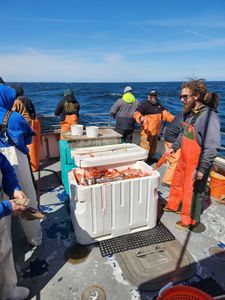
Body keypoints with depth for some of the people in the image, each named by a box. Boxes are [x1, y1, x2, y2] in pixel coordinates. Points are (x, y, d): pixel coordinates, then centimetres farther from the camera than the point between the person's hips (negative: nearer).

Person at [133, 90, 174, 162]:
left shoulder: (159, 105, 15)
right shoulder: (145, 105, -8)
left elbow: (165, 114, 16)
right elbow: (136, 114, -13)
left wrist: (173, 119, 1)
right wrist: (141, 117, -35)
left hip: (156, 131, 8)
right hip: (147, 132, -8)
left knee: (153, 149, 21)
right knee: (145, 149, -12)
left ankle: (150, 159, 38)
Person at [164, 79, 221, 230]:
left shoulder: (209, 116, -24)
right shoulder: (192, 113, 2)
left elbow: (212, 148, -26)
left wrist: (201, 169, -24)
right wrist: (174, 147, 14)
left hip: (196, 165, -8)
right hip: (184, 160, 8)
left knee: (192, 193, 10)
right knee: (177, 184, 24)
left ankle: (189, 221, 33)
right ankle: (173, 206, 49)